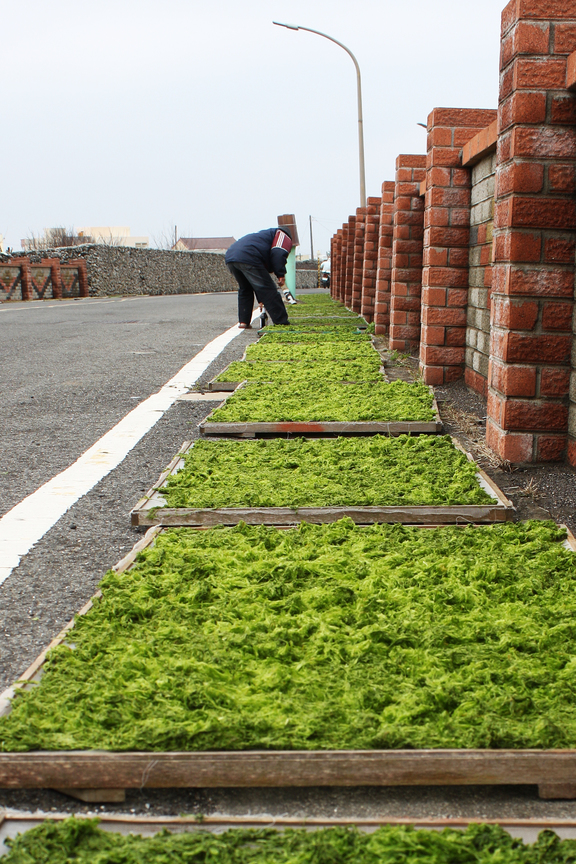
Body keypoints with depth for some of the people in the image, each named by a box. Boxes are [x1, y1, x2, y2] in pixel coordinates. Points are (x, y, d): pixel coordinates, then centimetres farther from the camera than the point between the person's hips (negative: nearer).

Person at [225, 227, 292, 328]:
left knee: (245, 289, 26)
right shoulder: (284, 235, 19)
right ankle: (282, 322, -2)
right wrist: (281, 275, -5)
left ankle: (243, 321, 22)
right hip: (248, 258, -8)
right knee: (268, 290, -3)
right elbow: (278, 254, -6)